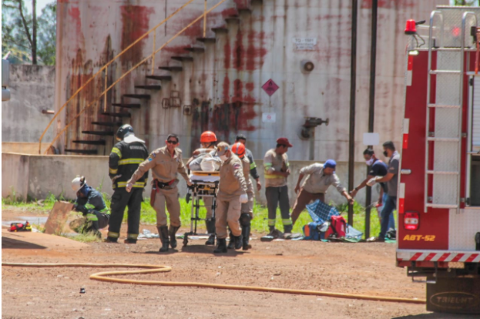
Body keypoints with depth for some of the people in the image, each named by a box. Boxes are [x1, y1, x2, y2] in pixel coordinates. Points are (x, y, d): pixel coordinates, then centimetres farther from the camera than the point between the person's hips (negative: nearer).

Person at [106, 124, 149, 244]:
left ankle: (113, 235, -1)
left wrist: (113, 175, -6)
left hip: (124, 183, -5)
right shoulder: (142, 146, 16)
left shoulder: (120, 145, -2)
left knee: (117, 209, 0)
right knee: (135, 210, 7)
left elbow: (113, 159, -18)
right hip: (139, 183, 5)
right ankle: (132, 236, 4)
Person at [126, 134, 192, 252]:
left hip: (172, 188, 4)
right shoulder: (157, 154, -16)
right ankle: (165, 243, -7)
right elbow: (143, 168, -14)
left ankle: (172, 235, 36)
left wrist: (187, 179, 32)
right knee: (161, 216, -15)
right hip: (159, 188, -4)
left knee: (175, 217, 7)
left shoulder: (178, 154, 1)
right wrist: (131, 181, -18)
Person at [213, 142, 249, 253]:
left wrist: (243, 192, -53)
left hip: (235, 196, -8)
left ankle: (237, 237, 11)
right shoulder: (226, 161, 6)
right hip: (222, 196, 8)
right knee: (220, 221, 0)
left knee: (232, 219, -18)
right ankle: (221, 245, 4)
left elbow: (240, 177, -39)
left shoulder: (235, 162, -23)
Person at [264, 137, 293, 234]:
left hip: (283, 185, 6)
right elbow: (268, 169, -19)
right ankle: (272, 230, 3)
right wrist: (282, 173, -13)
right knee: (272, 208, -3)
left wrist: (286, 170, -11)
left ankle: (287, 230, 6)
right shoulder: (270, 154, -9)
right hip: (271, 186, -6)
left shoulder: (284, 155, 13)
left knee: (285, 207, 4)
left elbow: (287, 171, 14)